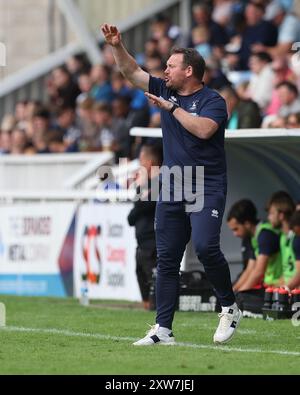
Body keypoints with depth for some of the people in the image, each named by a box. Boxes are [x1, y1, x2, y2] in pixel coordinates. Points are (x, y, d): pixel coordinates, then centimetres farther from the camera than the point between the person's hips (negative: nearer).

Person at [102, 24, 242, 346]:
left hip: (206, 189, -6)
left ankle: (230, 308, -4)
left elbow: (203, 129, -24)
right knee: (167, 259, 3)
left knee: (205, 246, -24)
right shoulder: (166, 91, 13)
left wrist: (172, 107, -16)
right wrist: (116, 46, 2)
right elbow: (132, 72, 15)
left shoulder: (212, 101, -6)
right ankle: (162, 330, 5)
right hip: (171, 191, 7)